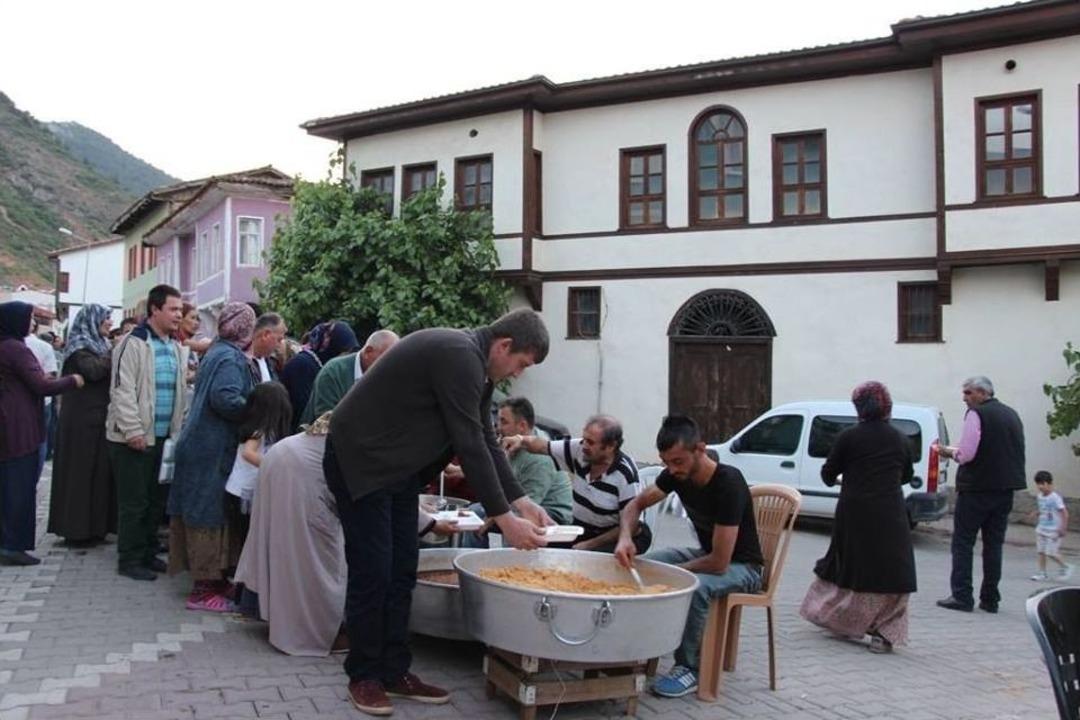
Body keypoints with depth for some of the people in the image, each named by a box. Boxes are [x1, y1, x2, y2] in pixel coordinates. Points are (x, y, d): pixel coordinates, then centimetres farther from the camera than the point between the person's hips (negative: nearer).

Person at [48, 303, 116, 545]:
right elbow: (93, 371, -24)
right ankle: (77, 529, 3)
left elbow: (110, 374, 17)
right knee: (82, 470, -4)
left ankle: (94, 525, 16)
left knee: (99, 470, 9)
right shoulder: (80, 345, -8)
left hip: (100, 417, 8)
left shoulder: (100, 344, 17)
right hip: (82, 419, -8)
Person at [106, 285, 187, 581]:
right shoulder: (134, 343, -11)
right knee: (134, 501, 0)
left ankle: (148, 553, 26)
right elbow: (122, 390, -16)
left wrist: (180, 429, 12)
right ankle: (129, 560, 11)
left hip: (165, 436, 7)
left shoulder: (176, 348, 12)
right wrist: (133, 430, -19)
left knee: (156, 499, 14)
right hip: (135, 437, -7)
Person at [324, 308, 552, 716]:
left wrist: (522, 502, 0)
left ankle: (394, 671, 18)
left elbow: (486, 442, 8)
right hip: (361, 461, -10)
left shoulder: (474, 365, 7)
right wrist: (504, 519, -22)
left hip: (398, 466, 10)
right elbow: (470, 446, -26)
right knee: (372, 572, -3)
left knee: (402, 571, 10)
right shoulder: (459, 356, -25)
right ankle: (364, 675, 12)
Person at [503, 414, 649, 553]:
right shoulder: (579, 450, -6)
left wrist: (590, 544, -16)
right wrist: (521, 440, -15)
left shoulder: (625, 474, -20)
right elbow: (543, 445, 7)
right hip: (581, 529, 6)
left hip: (614, 537, -6)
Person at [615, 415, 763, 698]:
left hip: (741, 566, -7)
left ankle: (689, 669, -16)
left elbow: (719, 563, -31)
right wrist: (625, 537, -20)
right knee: (640, 566, -11)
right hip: (706, 554, 7)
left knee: (693, 586, -35)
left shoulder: (728, 483, -31)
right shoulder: (677, 473, -11)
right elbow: (635, 505, 2)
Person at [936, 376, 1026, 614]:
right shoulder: (1011, 414, 13)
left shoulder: (976, 414, -11)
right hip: (1005, 489, 7)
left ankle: (961, 597, -1)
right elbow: (1016, 453, 21)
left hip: (976, 488, -7)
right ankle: (990, 599, 13)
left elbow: (967, 454, -19)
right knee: (994, 544, 11)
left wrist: (950, 452, 1)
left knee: (963, 543, 1)